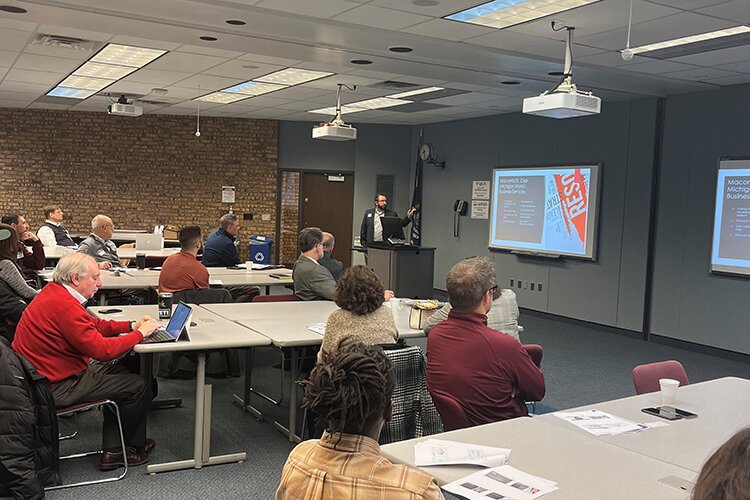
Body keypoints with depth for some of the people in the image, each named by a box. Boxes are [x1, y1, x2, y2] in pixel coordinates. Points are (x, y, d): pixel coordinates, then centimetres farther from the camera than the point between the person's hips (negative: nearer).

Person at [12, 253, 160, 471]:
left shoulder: (53, 292, 6)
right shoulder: (64, 306, -27)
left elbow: (93, 324, 15)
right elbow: (101, 349, -27)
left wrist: (131, 325, 4)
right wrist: (139, 333, -14)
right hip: (56, 387, -11)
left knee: (118, 372, 19)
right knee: (136, 387, -5)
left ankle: (112, 451, 18)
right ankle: (134, 446, 22)